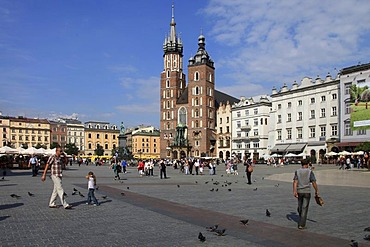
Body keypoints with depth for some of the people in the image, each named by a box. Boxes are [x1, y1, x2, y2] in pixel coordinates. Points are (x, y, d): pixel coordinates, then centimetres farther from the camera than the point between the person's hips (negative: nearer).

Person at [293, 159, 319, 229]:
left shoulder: (297, 171, 1)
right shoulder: (310, 172, -4)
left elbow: (295, 182, -8)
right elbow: (314, 182, -6)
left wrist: (294, 191, -11)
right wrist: (316, 191, 7)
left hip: (299, 191, 3)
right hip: (307, 192, -3)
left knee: (300, 206, 19)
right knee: (304, 208, -1)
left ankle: (302, 219, 39)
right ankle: (301, 224, -3)